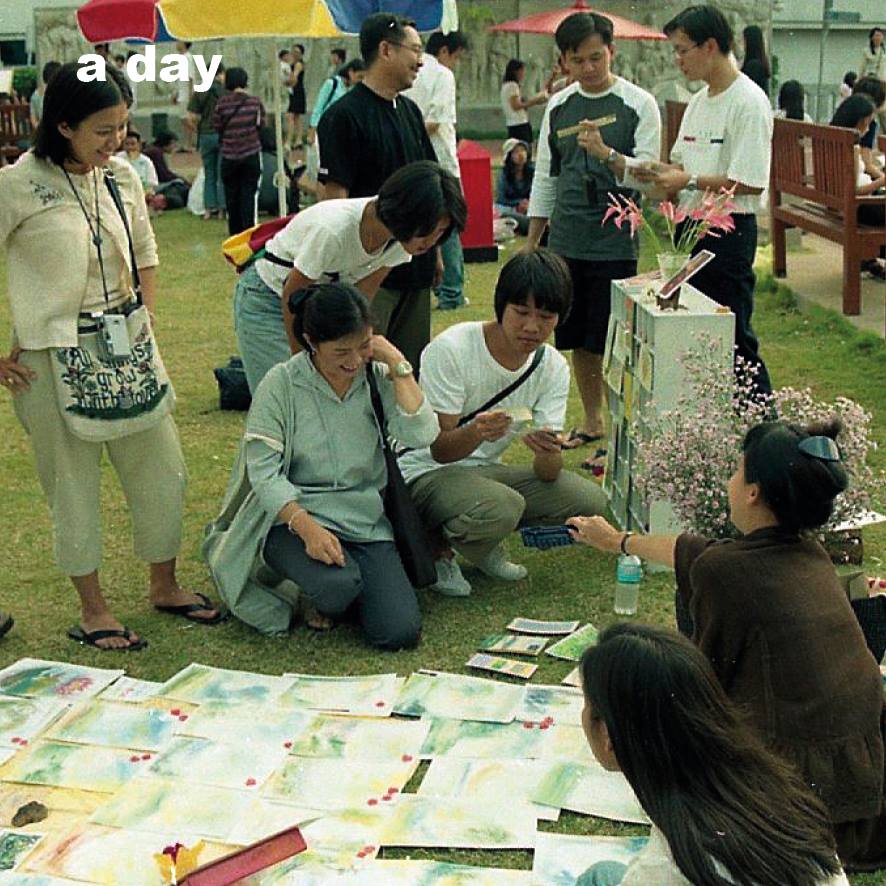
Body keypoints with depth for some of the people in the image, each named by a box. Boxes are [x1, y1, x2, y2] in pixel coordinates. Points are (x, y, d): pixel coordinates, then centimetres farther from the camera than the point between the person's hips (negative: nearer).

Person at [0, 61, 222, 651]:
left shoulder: (123, 177, 4)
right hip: (53, 359, -5)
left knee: (163, 468, 10)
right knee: (74, 483, 6)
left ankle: (164, 586, 30)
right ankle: (93, 609, 22)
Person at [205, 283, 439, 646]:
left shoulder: (376, 377, 2)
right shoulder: (281, 384, -7)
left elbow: (422, 435, -12)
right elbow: (263, 472, -12)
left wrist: (399, 366, -11)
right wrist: (308, 527, -25)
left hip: (365, 520, 3)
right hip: (293, 518, -3)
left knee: (401, 632, -14)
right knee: (338, 586, -35)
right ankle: (321, 598, 4)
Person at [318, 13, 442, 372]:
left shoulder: (409, 111, 13)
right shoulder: (345, 116, -12)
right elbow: (335, 195, -15)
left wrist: (435, 249, 17)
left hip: (415, 265, 8)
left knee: (412, 366, 13)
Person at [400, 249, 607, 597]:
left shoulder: (553, 367, -4)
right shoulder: (450, 349, -20)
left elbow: (547, 473, -10)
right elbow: (439, 449, -20)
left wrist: (548, 451, -36)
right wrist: (476, 432, -43)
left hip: (485, 470, 6)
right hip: (424, 473, -6)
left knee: (589, 500, -12)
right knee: (502, 508, -36)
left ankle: (482, 545, 7)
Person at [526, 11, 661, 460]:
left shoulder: (638, 104, -4)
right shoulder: (558, 106, 10)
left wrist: (605, 153, -26)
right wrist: (530, 245, 14)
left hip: (614, 242, -5)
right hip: (566, 242, 5)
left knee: (613, 343, -3)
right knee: (578, 339, 12)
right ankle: (591, 422, 26)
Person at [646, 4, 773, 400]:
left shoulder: (748, 102, -15)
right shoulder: (698, 100, 13)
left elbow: (751, 183, -21)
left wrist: (689, 181, -17)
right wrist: (667, 173, 0)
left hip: (728, 232, -9)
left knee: (733, 337, -5)